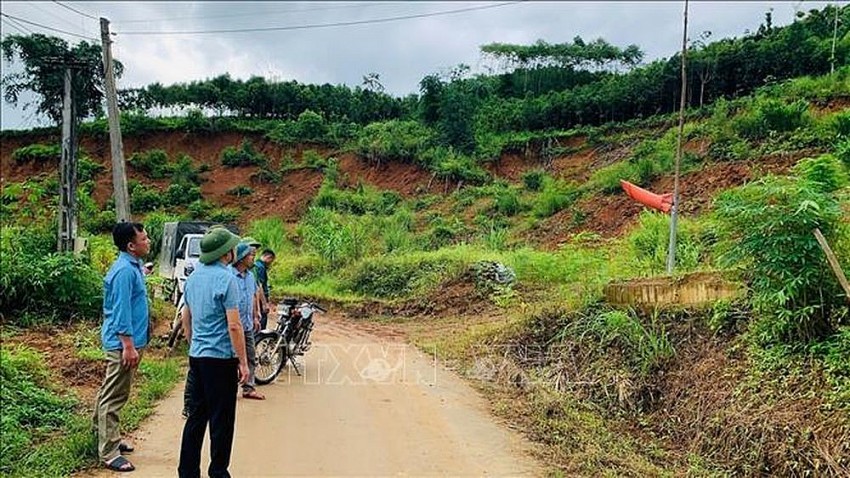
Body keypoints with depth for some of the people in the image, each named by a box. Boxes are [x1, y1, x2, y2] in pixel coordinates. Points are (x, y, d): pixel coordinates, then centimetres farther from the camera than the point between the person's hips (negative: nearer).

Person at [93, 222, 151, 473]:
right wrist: (128, 346, -22)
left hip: (128, 341, 10)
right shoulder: (124, 271, -19)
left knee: (112, 394, 19)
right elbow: (121, 311, -22)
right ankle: (109, 453, 1)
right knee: (114, 397, -4)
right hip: (123, 342, -10)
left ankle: (107, 437, 32)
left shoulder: (133, 266, 12)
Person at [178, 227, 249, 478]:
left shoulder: (193, 277, 9)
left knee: (196, 416, 15)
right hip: (221, 357, -8)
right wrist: (243, 362, -13)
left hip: (196, 356, 8)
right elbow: (234, 326, -18)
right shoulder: (226, 279, -16)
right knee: (222, 420, 3)